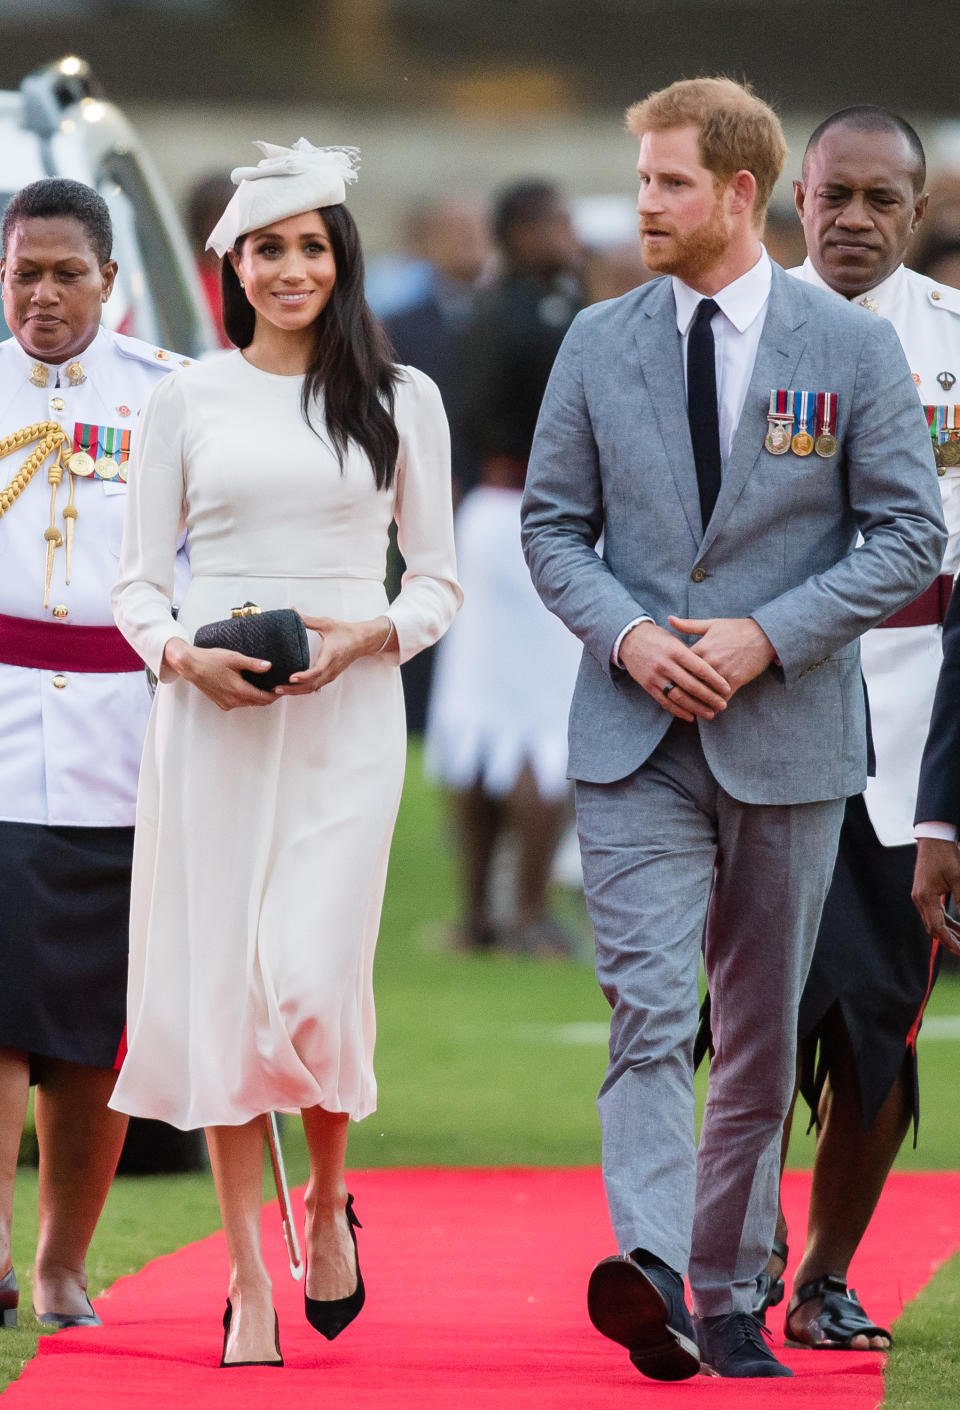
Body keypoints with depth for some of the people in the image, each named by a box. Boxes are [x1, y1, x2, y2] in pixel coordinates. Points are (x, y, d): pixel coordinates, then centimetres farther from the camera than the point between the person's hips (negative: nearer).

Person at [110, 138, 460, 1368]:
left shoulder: (399, 399, 7)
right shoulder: (187, 400, 9)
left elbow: (438, 582, 9)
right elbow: (137, 582, 9)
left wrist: (359, 640, -10)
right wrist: (185, 653, -11)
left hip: (342, 715, -1)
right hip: (210, 717, 1)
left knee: (309, 977, -13)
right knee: (218, 981, -2)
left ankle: (330, 1202, 17)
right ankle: (250, 1285, 4)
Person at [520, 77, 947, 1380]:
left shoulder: (853, 347, 0)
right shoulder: (599, 344, 7)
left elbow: (908, 535, -1)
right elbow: (553, 524, 10)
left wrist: (766, 637, -12)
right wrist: (626, 636, -8)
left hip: (788, 735, 0)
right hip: (635, 735, 0)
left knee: (762, 1034, 8)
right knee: (647, 1009, -16)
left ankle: (729, 1297, 18)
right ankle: (649, 1269, -29)